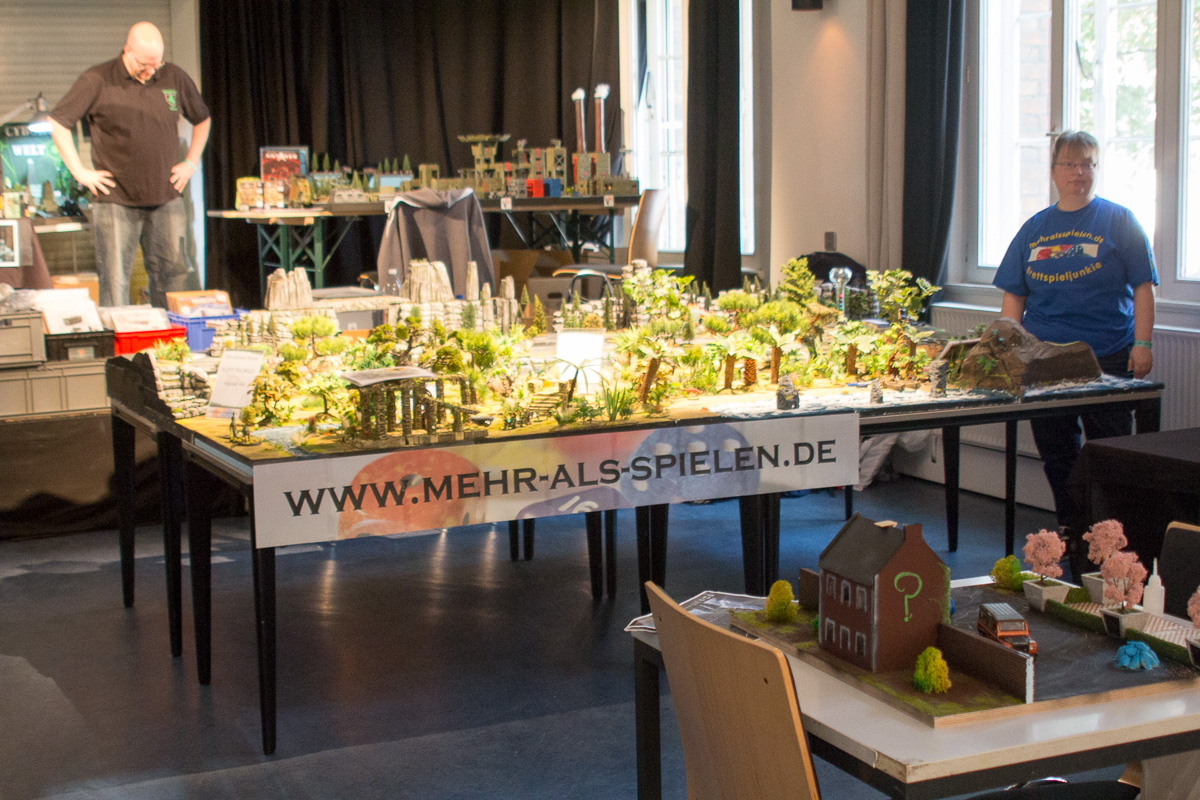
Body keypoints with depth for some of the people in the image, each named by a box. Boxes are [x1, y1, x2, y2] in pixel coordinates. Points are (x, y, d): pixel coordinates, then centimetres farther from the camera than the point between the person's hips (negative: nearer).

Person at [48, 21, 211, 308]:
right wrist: (80, 172, -4)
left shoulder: (174, 79, 6)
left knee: (174, 274, 4)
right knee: (114, 281, -4)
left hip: (166, 199, 3)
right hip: (116, 200, -3)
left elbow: (202, 119, 23)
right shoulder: (97, 81, -5)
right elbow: (58, 122, -1)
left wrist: (190, 163, 13)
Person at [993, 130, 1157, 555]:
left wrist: (1142, 343, -10)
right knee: (1055, 452, 10)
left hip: (1108, 357, -4)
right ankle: (1071, 530, 23)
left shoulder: (1119, 221, 1)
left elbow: (1143, 288, -1)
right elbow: (1014, 295, 12)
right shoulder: (1035, 229, 11)